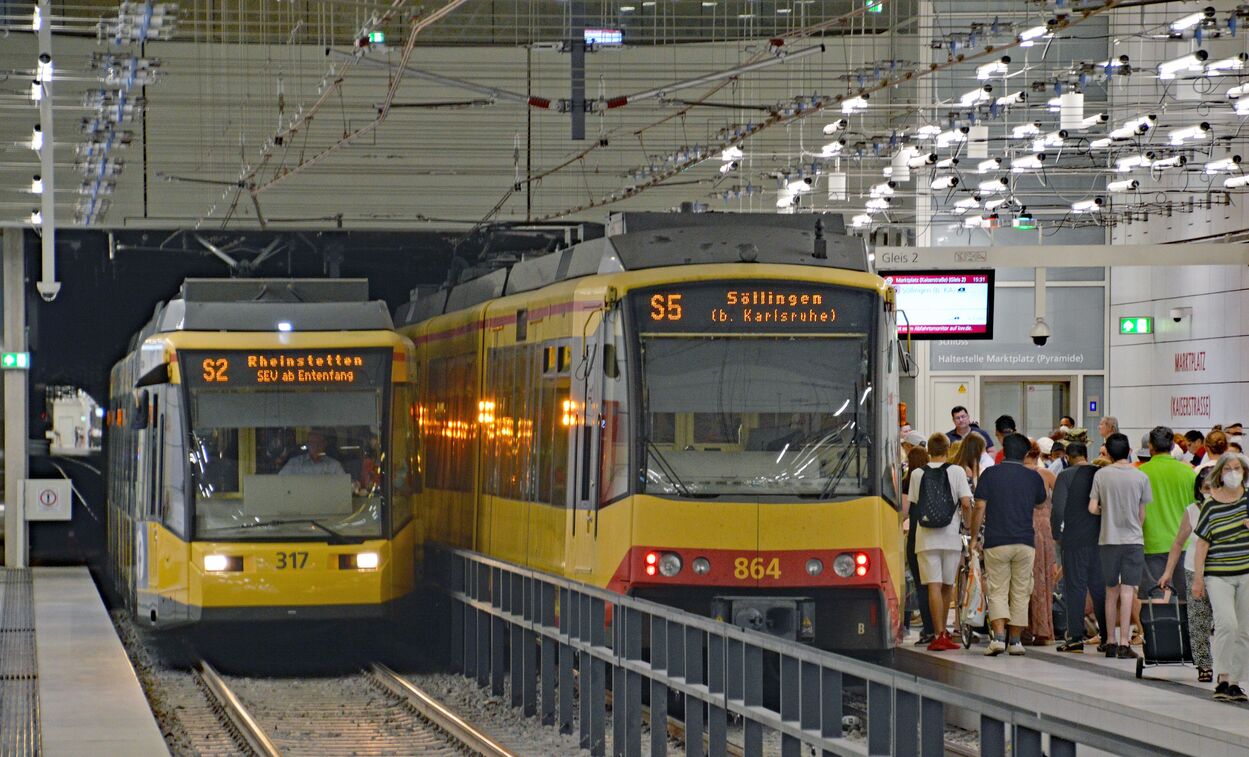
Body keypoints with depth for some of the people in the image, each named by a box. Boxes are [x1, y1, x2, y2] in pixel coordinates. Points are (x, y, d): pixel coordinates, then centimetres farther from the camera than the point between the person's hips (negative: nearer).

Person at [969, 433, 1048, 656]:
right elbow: (1040, 503, 22)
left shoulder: (990, 474, 0)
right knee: (1020, 593, 10)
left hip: (996, 542, -1)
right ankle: (1016, 640, 10)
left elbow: (980, 507, -4)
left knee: (997, 591, 1)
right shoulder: (1033, 477, 6)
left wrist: (974, 537, 4)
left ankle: (998, 637, -16)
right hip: (1025, 542, 1)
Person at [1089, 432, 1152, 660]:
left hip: (1108, 539, 1)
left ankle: (1111, 642, 16)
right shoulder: (1140, 477, -3)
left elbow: (1092, 508, -5)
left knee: (1111, 591, 13)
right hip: (1133, 539, -1)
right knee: (1127, 591, -3)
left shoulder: (1101, 475, -3)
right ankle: (1124, 643, -9)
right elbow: (1142, 513, 3)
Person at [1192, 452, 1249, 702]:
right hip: (1218, 575, -3)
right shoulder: (1210, 505, -2)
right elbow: (1202, 543, 0)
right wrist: (1197, 578, -3)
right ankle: (1222, 679, -12)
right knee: (1226, 623, -19)